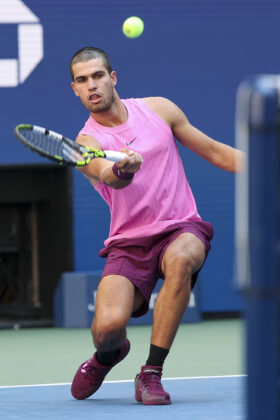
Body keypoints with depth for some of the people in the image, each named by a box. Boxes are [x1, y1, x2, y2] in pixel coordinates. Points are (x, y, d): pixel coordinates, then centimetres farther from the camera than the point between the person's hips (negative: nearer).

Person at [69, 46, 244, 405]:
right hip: (129, 241, -1)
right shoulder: (87, 143, -3)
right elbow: (109, 176, -27)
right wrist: (121, 169, -51)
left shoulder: (158, 109, 7)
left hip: (181, 230, 1)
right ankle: (108, 354, 18)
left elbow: (216, 152, 15)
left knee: (180, 259, -37)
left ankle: (151, 373, -25)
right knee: (108, 326, -25)